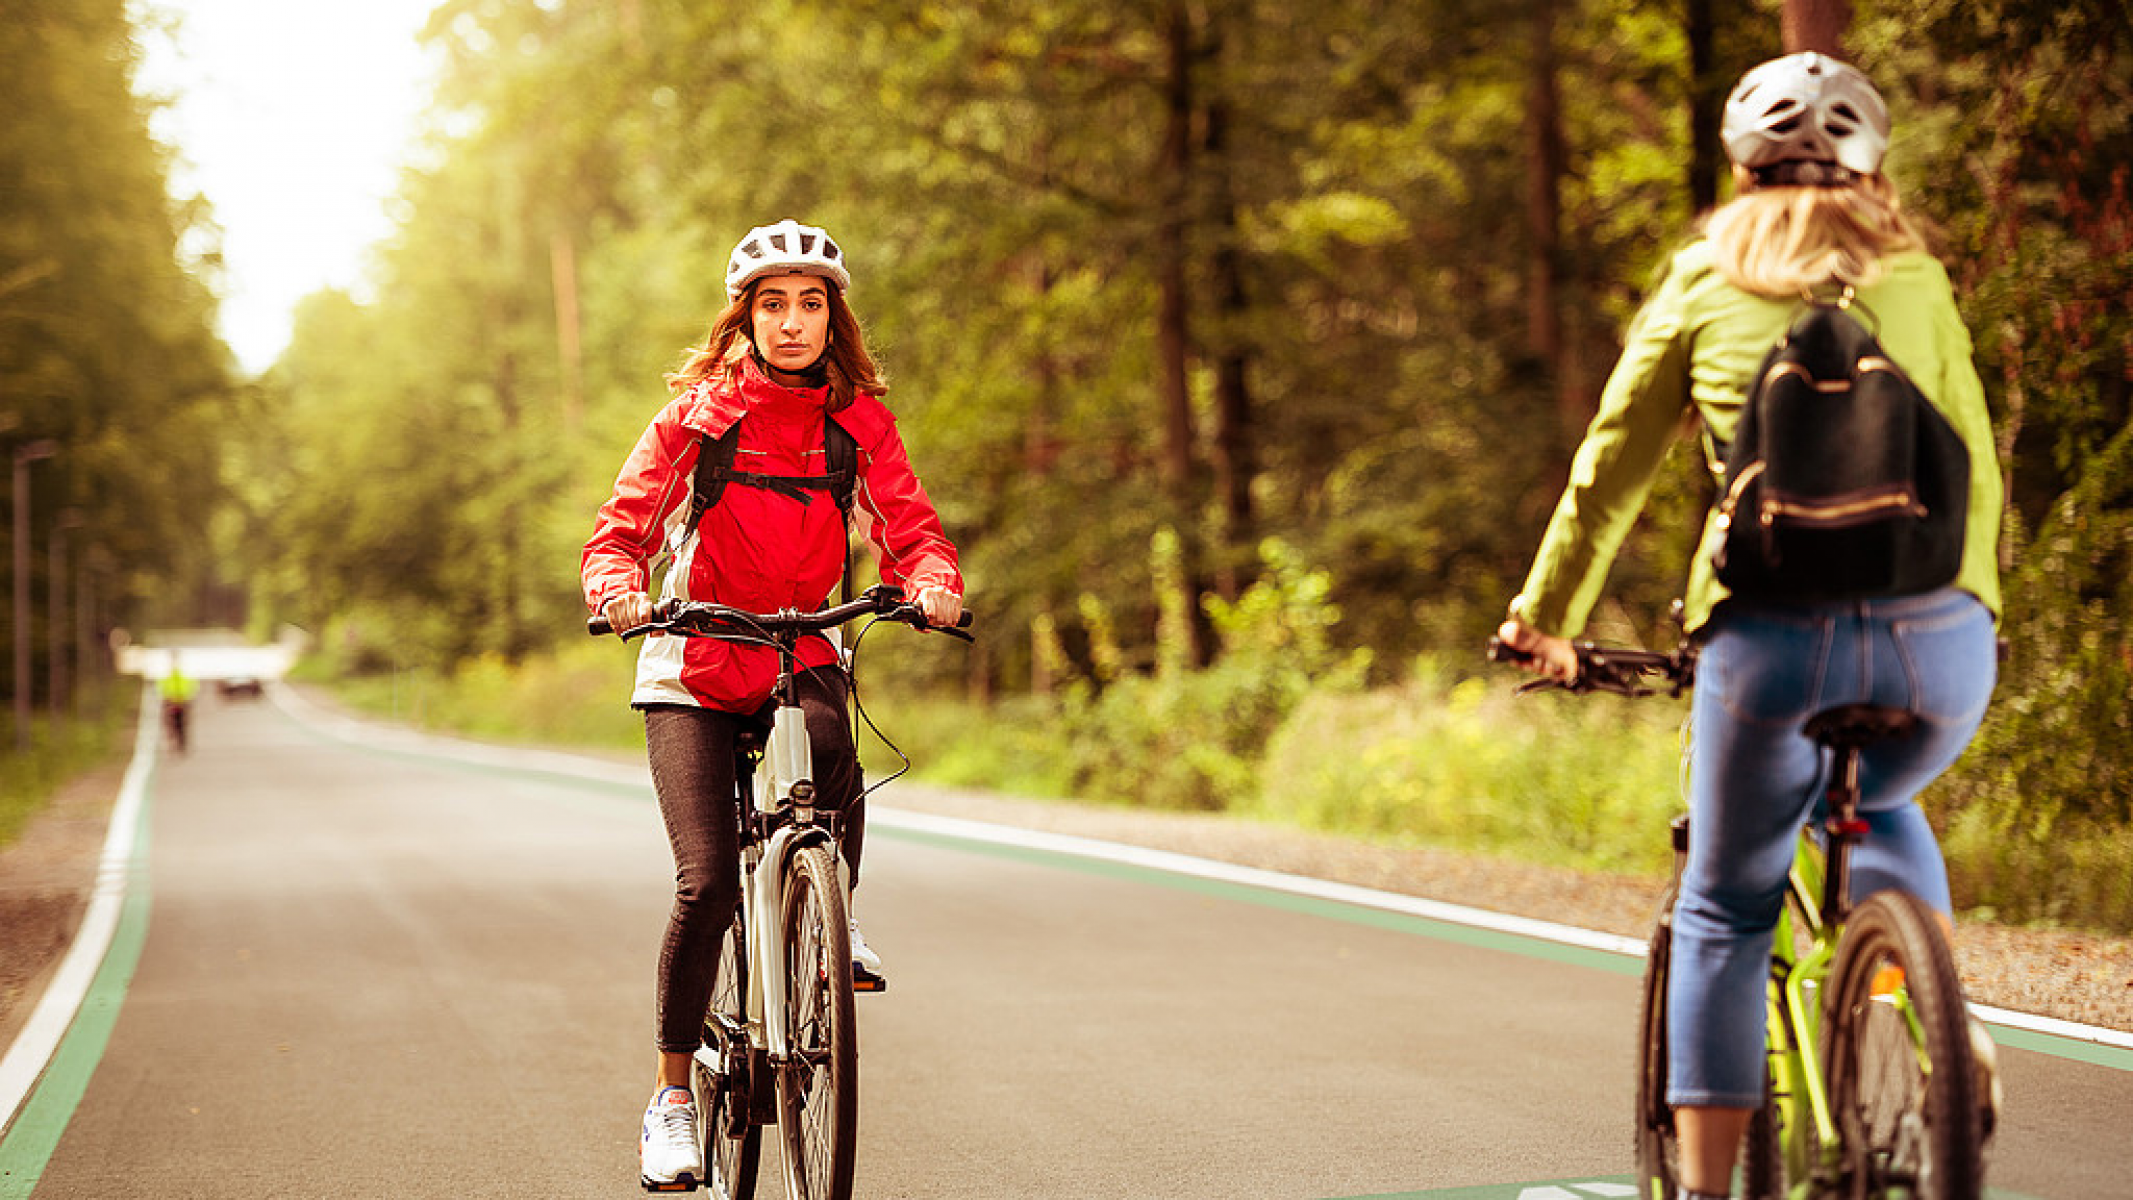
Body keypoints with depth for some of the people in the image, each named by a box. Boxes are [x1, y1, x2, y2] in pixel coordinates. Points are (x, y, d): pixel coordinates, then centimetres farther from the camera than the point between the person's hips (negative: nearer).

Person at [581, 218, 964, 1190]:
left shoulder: (858, 420, -1)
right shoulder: (698, 414, -6)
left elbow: (911, 526, -6)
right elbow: (622, 528, -9)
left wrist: (932, 583, -29)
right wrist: (620, 590, -31)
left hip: (802, 653, 1)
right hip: (693, 669, -1)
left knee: (831, 743, -35)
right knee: (707, 879, -14)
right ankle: (673, 1091, 1)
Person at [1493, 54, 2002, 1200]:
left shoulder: (1700, 287, 13)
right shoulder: (1917, 280, 16)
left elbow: (1605, 478, 16)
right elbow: (1976, 470, 20)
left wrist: (1543, 620, 28)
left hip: (1773, 636, -2)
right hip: (1938, 636, 2)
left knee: (1725, 909, 12)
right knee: (1881, 810, 33)